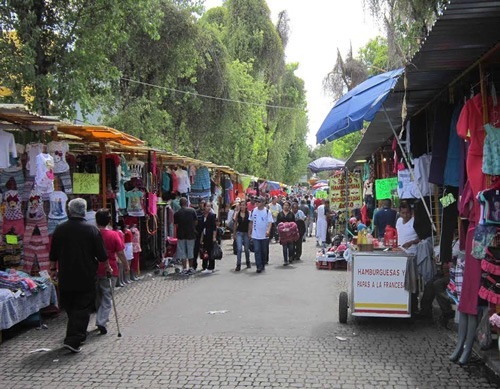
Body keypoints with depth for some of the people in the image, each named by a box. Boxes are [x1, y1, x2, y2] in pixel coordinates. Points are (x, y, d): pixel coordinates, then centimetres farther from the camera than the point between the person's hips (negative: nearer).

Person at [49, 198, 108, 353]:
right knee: (82, 308, 1)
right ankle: (73, 340, -8)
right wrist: (107, 267, 12)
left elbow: (53, 255, 9)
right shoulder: (91, 229, -8)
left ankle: (79, 334, 28)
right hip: (86, 278, -3)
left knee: (70, 308, 17)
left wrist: (53, 269, 24)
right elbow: (101, 255, -5)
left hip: (66, 277, 3)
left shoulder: (60, 229, 1)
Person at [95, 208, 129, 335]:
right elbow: (120, 253, -7)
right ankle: (101, 322, -6)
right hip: (109, 270, -2)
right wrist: (126, 266, 8)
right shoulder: (114, 235, -9)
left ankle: (101, 320, 29)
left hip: (94, 269, 3)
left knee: (97, 296, 19)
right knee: (107, 297, 5)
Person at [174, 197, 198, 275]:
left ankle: (184, 269, 3)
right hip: (191, 234, 0)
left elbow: (176, 225, 0)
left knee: (182, 252, 6)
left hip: (181, 234, 0)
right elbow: (196, 222, -1)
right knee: (190, 251, 12)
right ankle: (191, 268, 18)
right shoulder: (192, 211, -4)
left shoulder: (177, 213, -3)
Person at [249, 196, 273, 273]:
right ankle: (259, 266, -8)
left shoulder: (267, 211, -4)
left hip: (264, 235, -1)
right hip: (255, 235, 1)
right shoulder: (253, 211, 4)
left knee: (264, 251, 9)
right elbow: (251, 222, 13)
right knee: (257, 251, -8)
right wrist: (249, 232, 12)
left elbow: (270, 222, -10)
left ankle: (263, 265, 23)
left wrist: (268, 230, -27)